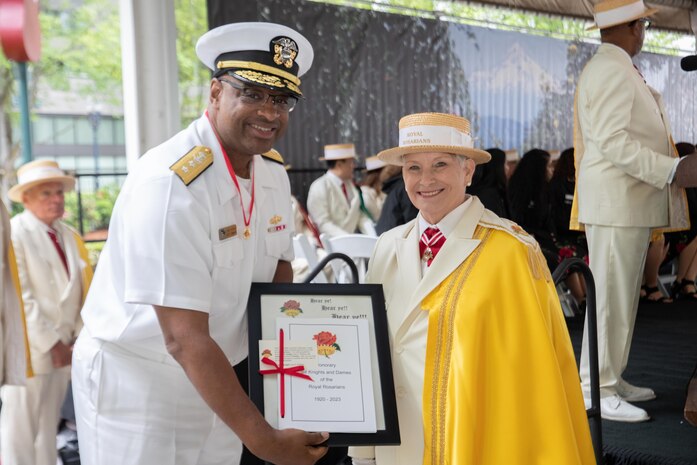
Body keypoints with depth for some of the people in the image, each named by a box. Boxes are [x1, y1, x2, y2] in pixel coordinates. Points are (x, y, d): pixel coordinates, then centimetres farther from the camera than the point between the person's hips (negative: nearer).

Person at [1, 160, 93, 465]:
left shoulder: (69, 236, 8)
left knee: (49, 427, 17)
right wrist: (51, 343, -16)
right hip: (29, 348, -6)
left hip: (62, 347, 6)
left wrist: (77, 338, 0)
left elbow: (79, 292, 8)